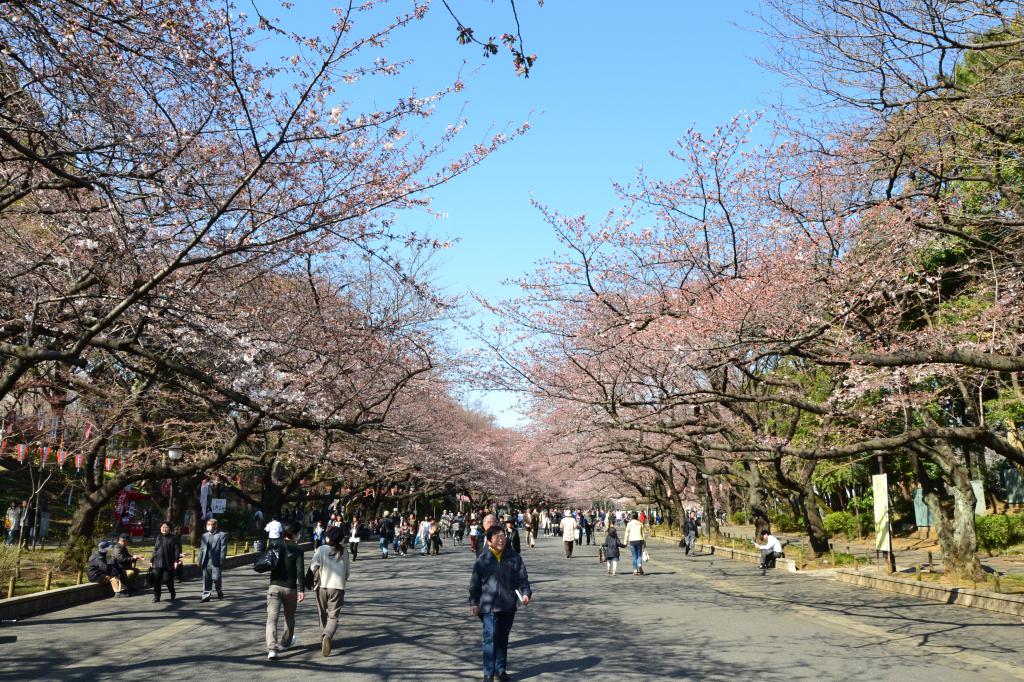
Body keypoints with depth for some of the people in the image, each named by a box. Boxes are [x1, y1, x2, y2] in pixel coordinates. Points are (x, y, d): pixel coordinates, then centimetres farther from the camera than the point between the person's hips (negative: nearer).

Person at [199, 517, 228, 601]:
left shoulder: (222, 535, 0)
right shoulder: (204, 536, 16)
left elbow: (223, 549, -5)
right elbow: (201, 549, 15)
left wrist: (222, 560, -12)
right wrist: (200, 560, 8)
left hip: (216, 561, -4)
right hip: (206, 561, 5)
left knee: (216, 578, -4)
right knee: (206, 579, 4)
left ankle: (219, 593, 19)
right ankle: (206, 596, 8)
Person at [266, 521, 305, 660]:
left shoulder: (274, 544, 0)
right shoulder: (297, 549, -10)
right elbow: (300, 571, -17)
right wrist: (301, 589, -15)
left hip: (274, 586, 2)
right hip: (290, 588, -1)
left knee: (272, 618, -4)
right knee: (289, 617, 21)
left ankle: (272, 648, -19)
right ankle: (285, 642, 38)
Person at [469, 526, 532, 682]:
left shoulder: (514, 558, 3)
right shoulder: (482, 560, -2)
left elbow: (523, 578, 6)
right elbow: (475, 583, 4)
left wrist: (526, 593, -9)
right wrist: (473, 602, 3)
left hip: (508, 605, 3)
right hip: (489, 605, -3)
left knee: (503, 638, 13)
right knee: (490, 637, -9)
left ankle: (501, 669, 27)